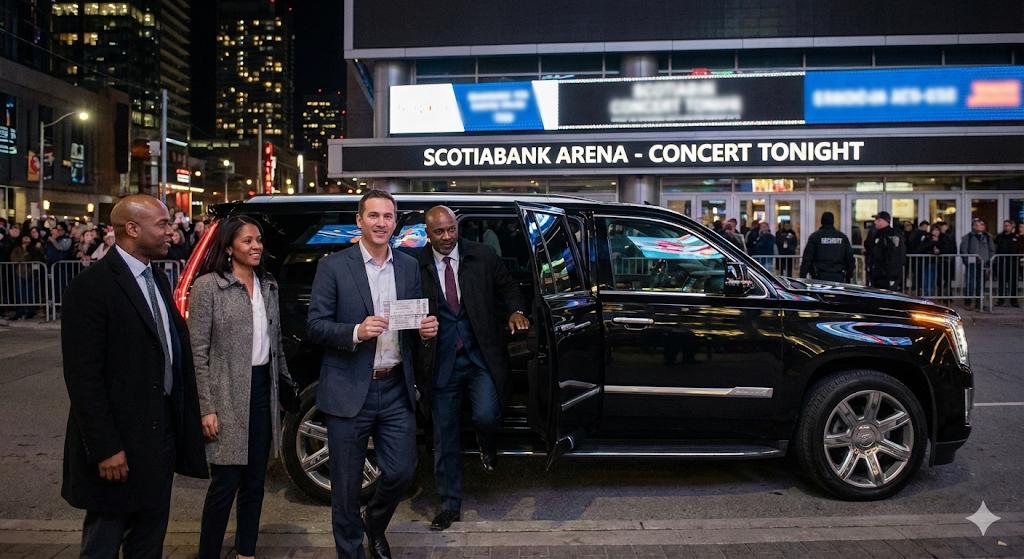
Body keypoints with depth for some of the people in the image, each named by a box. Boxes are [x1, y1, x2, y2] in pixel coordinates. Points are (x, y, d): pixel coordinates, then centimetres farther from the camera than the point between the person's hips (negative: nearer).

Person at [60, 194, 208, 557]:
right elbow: (83, 376, -18)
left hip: (162, 434, 7)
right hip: (120, 440, -7)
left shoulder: (158, 280, 10)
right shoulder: (92, 286, -16)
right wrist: (105, 447, -19)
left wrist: (180, 424, 8)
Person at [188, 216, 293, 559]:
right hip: (227, 395, -6)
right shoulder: (208, 286, -9)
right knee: (226, 483, -1)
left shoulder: (268, 286, 9)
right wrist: (206, 408, -14)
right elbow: (198, 351, -11)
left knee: (255, 480, 14)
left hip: (263, 391, 6)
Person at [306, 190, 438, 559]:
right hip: (350, 391, -3)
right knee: (346, 485, 8)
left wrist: (426, 329, -7)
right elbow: (315, 326, -7)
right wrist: (357, 332, -23)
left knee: (401, 472, 11)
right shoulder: (333, 266, -4)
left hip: (396, 390, 4)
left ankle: (374, 525, 42)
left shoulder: (409, 266, 8)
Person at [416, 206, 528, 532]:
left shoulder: (483, 257, 0)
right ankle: (450, 505, 26)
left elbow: (507, 287, 11)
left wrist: (515, 311, -6)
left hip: (481, 357, 0)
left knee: (486, 416, -19)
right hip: (442, 361, 1)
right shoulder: (416, 266, -4)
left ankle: (486, 443, 22)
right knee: (445, 437, 8)